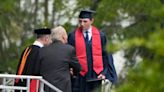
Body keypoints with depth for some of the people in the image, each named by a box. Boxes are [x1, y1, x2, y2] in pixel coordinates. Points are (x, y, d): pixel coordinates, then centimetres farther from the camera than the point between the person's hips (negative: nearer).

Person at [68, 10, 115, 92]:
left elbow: (104, 55, 6)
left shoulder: (100, 35, 4)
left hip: (95, 76, 1)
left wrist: (104, 73, -3)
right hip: (79, 77, -1)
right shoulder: (73, 36, 0)